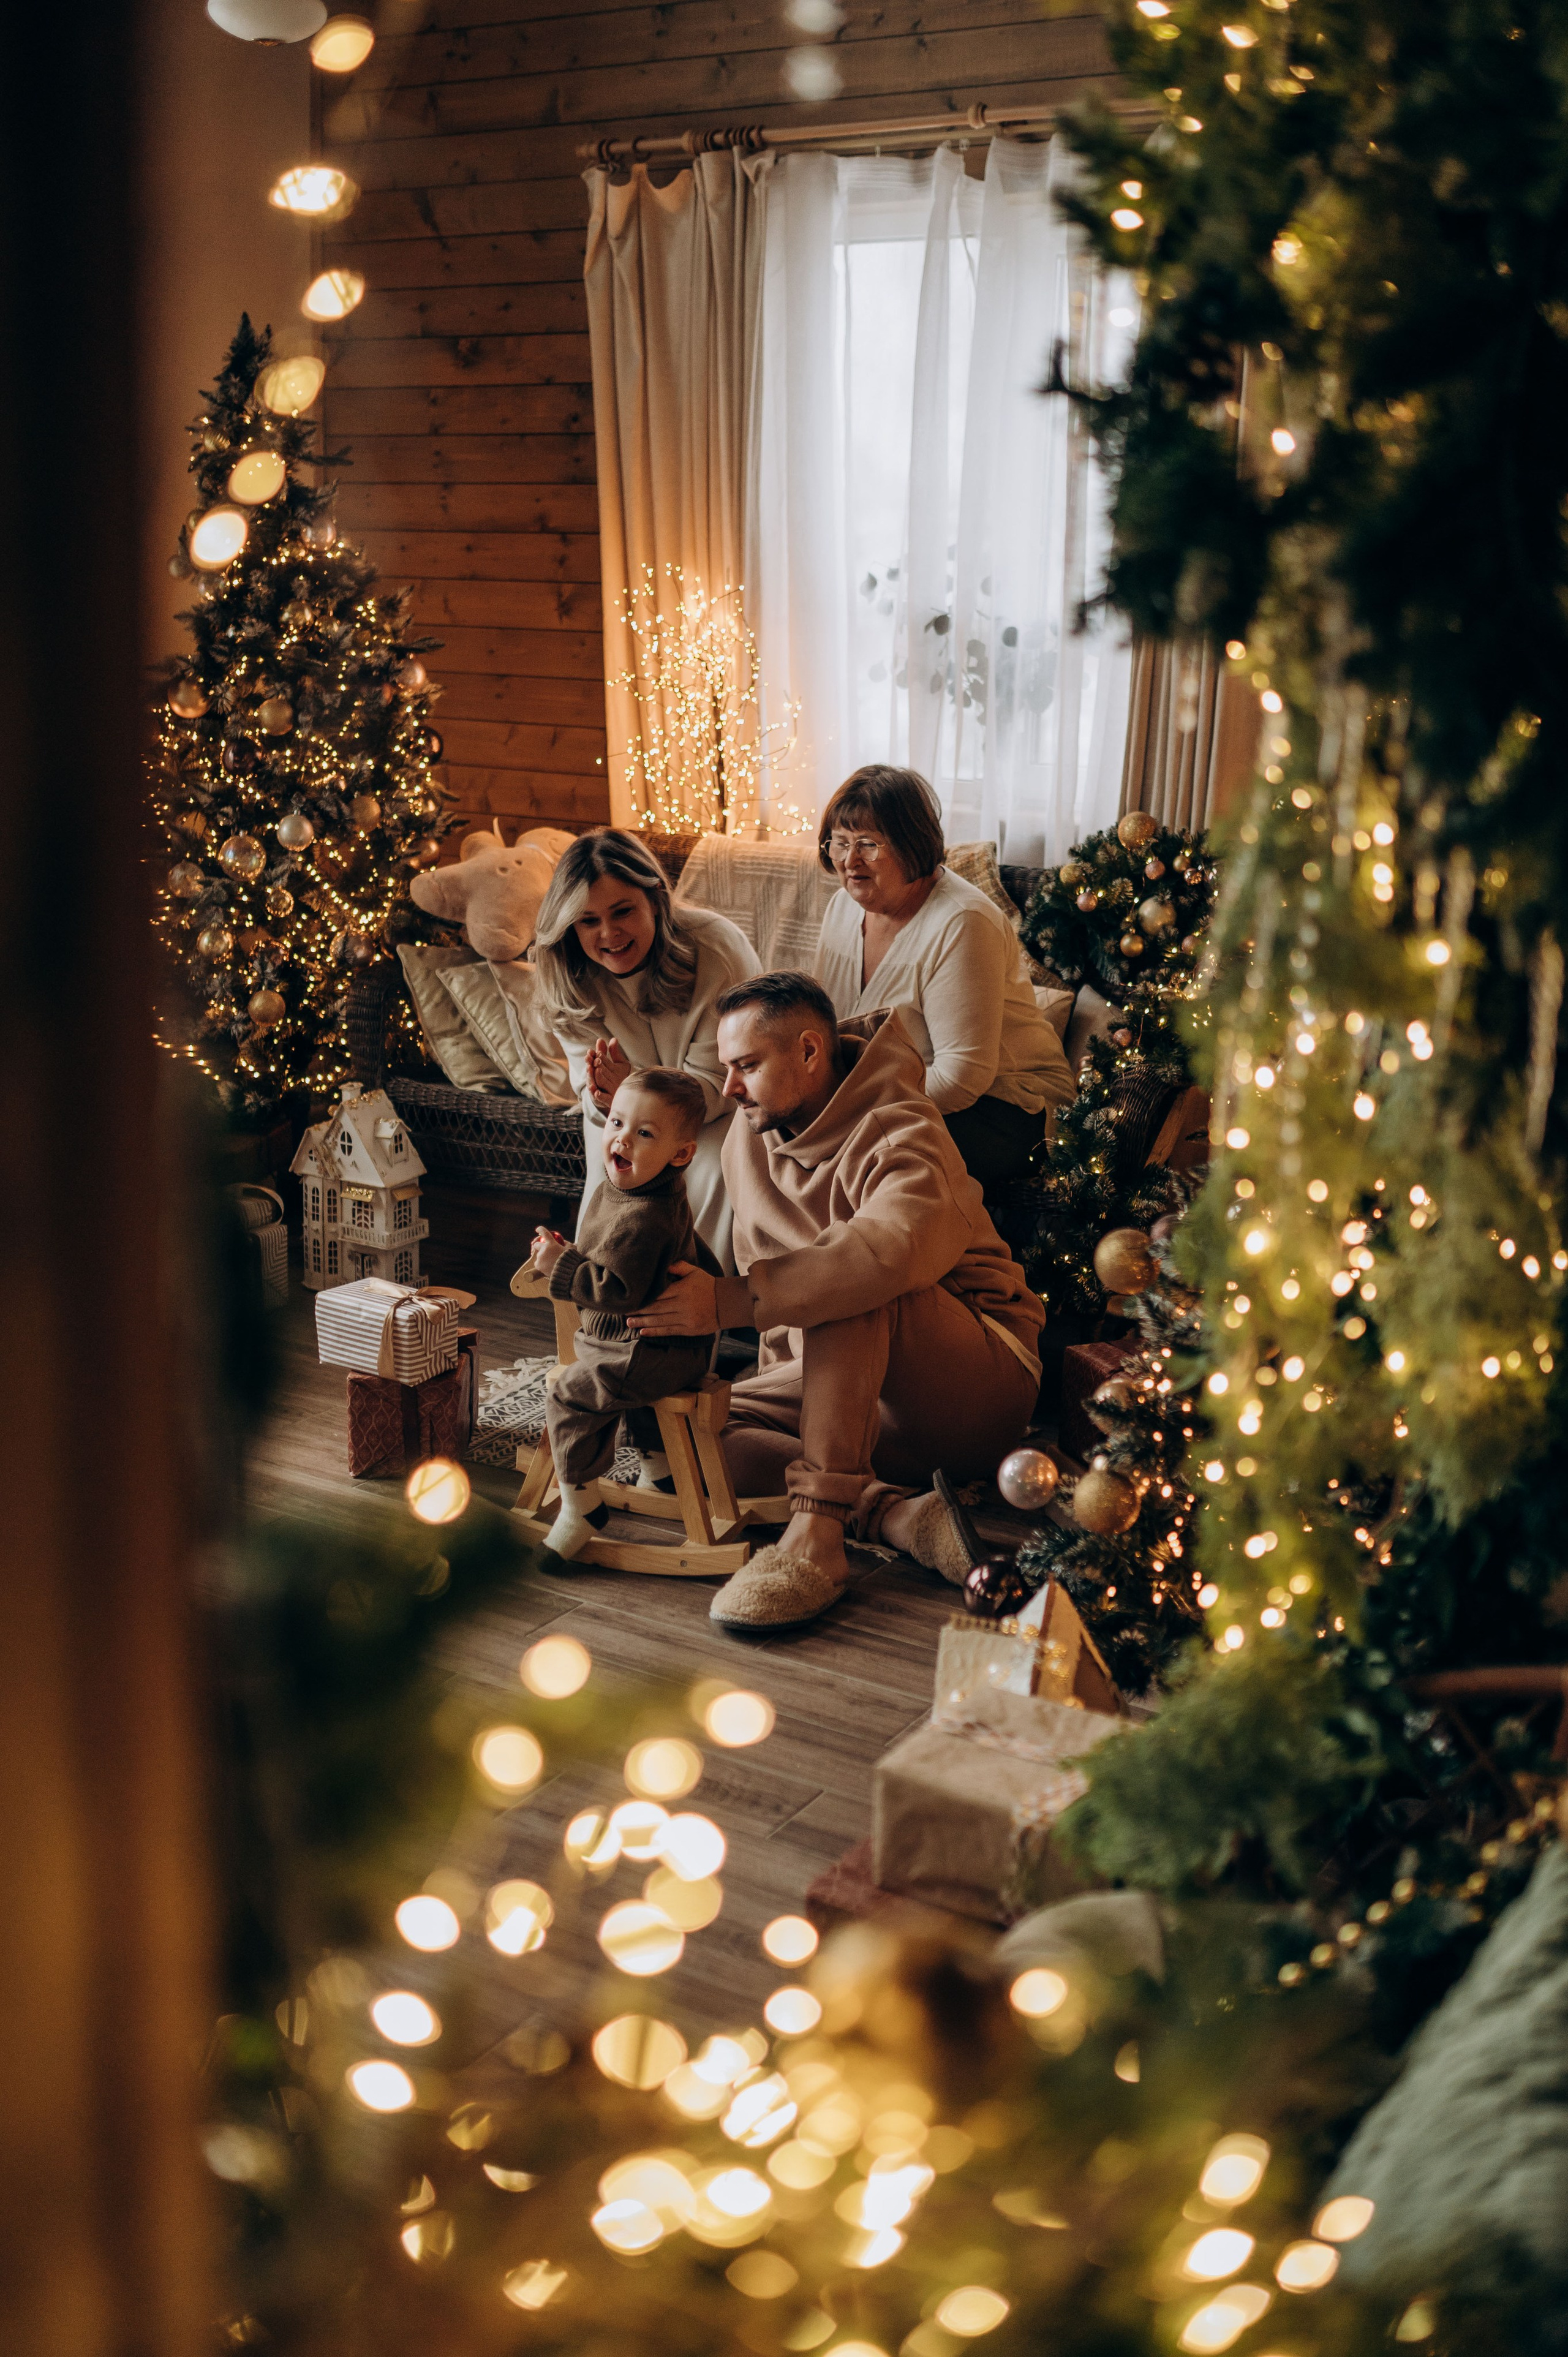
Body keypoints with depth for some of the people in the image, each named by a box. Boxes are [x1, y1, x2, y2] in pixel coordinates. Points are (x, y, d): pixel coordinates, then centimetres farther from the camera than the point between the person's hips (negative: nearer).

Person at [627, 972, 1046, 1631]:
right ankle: (899, 1514, -25)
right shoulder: (749, 1139, 6)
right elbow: (765, 1270, 18)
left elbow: (895, 1249, -42)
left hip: (986, 1385, -7)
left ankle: (816, 1534, -39)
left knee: (849, 1286, -35)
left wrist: (729, 1300, -44)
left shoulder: (900, 1136, -20)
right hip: (851, 1387, 8)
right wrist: (789, 1373, 5)